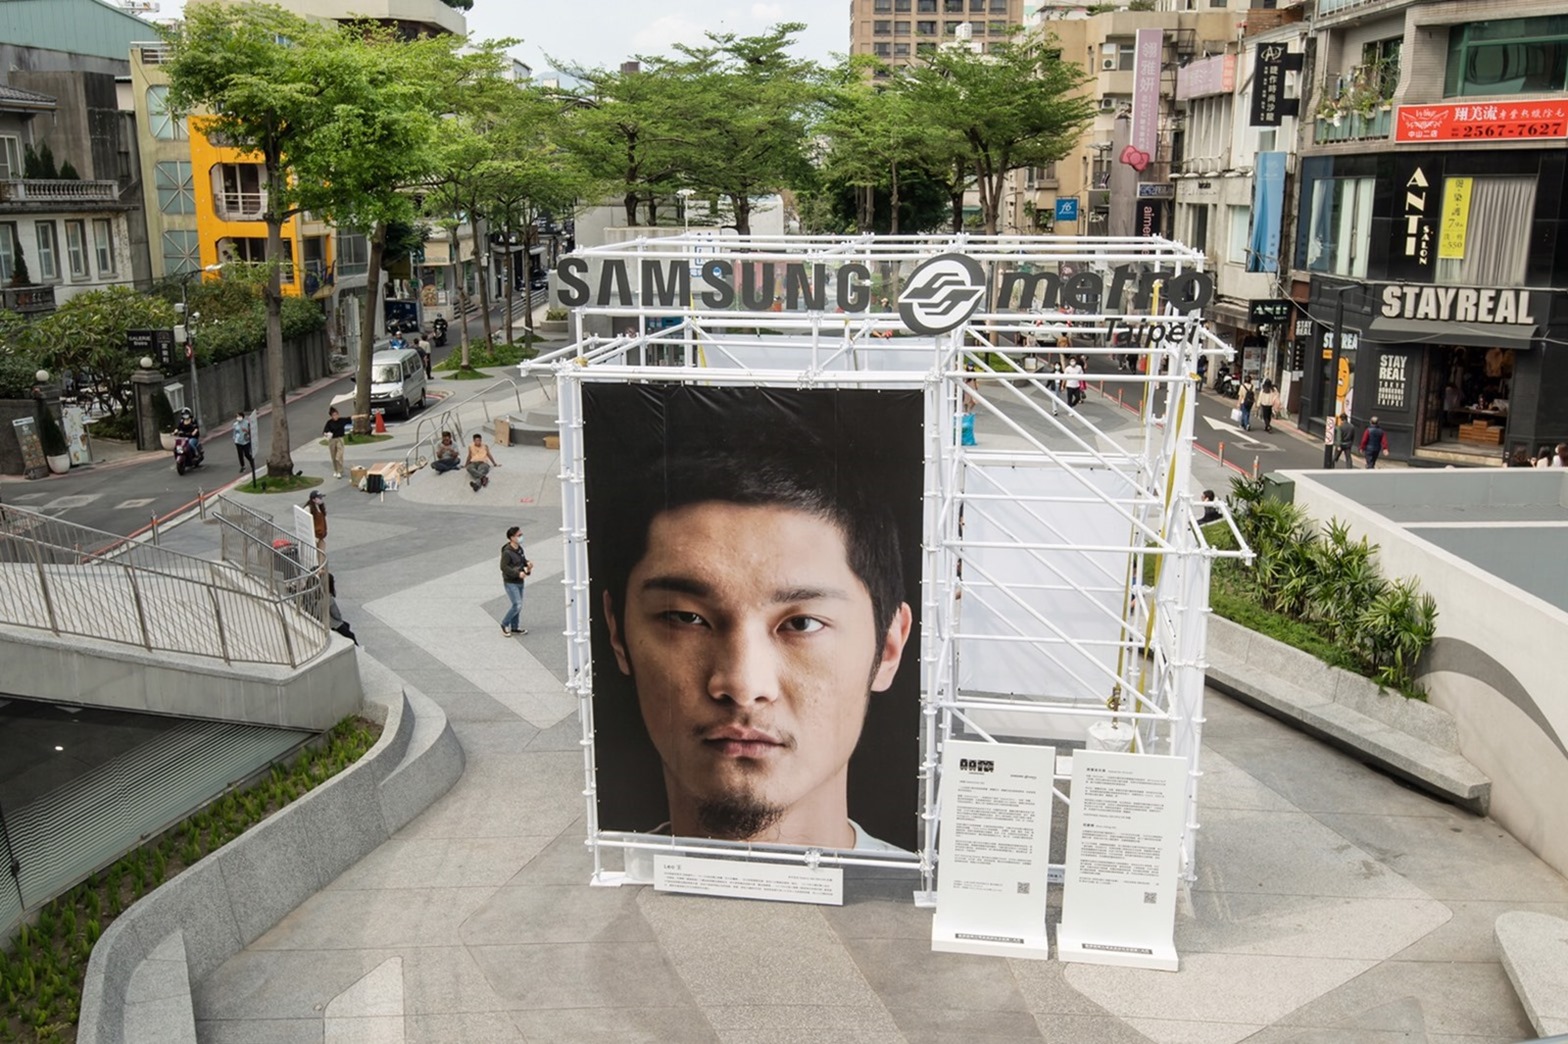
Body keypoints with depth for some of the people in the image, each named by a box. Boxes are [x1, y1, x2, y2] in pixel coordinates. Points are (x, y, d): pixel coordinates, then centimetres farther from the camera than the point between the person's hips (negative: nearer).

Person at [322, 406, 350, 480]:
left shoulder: (342, 420, -4)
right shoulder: (329, 423, -6)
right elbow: (324, 432, -7)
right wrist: (327, 434, -30)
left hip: (339, 439, -1)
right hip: (332, 440, 1)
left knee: (339, 457, -9)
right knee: (334, 457, 12)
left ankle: (339, 472, -3)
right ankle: (335, 471, 28)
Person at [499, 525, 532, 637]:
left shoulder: (520, 549, 5)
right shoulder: (507, 552, -21)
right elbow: (504, 567, -21)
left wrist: (527, 564, -3)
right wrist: (518, 573, -26)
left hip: (519, 582, 8)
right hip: (510, 583, -8)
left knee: (517, 605, 15)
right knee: (517, 605, -10)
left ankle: (515, 627, 27)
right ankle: (505, 624, 9)